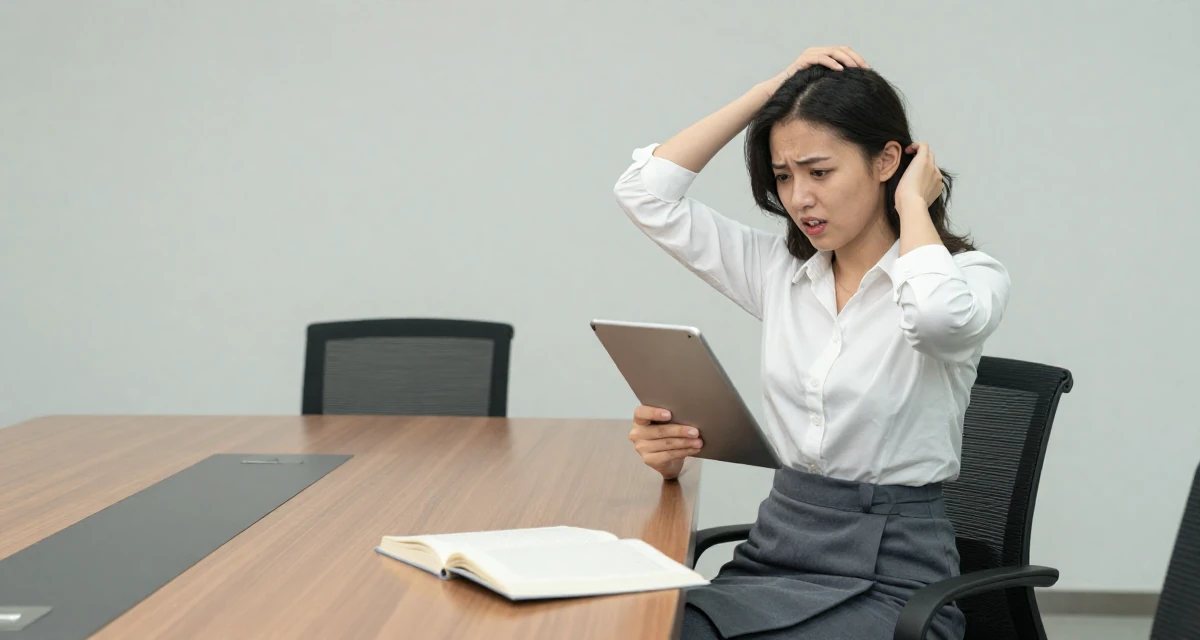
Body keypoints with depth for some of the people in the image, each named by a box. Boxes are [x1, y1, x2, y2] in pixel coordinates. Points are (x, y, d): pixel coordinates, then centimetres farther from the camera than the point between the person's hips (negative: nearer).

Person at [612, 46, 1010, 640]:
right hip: (772, 554, 5)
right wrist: (771, 91, 3)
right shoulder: (778, 270, 9)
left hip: (891, 575, -5)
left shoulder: (969, 277, -5)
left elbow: (937, 314, -31)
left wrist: (911, 202, -11)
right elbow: (646, 191, 4)